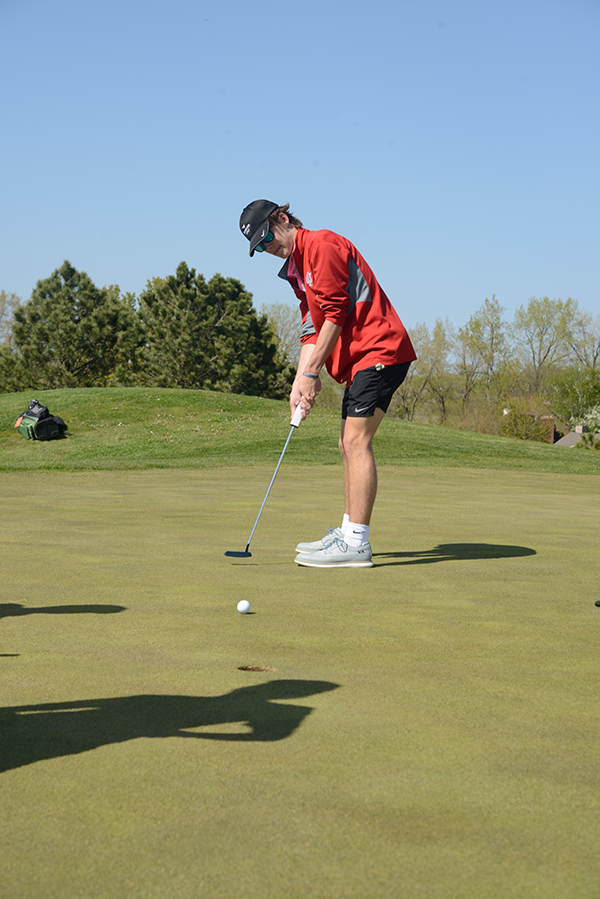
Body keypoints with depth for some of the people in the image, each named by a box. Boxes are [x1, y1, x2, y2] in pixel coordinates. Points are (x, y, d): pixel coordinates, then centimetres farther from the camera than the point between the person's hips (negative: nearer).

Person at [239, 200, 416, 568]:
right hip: (361, 358, 10)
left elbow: (335, 314, -15)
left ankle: (356, 543, -15)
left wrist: (311, 373, -13)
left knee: (356, 441, -15)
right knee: (350, 444, 12)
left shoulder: (322, 244, -9)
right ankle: (348, 532, 18)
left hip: (379, 351, -10)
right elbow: (312, 329, 16)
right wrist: (301, 381, 2)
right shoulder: (297, 270, 21)